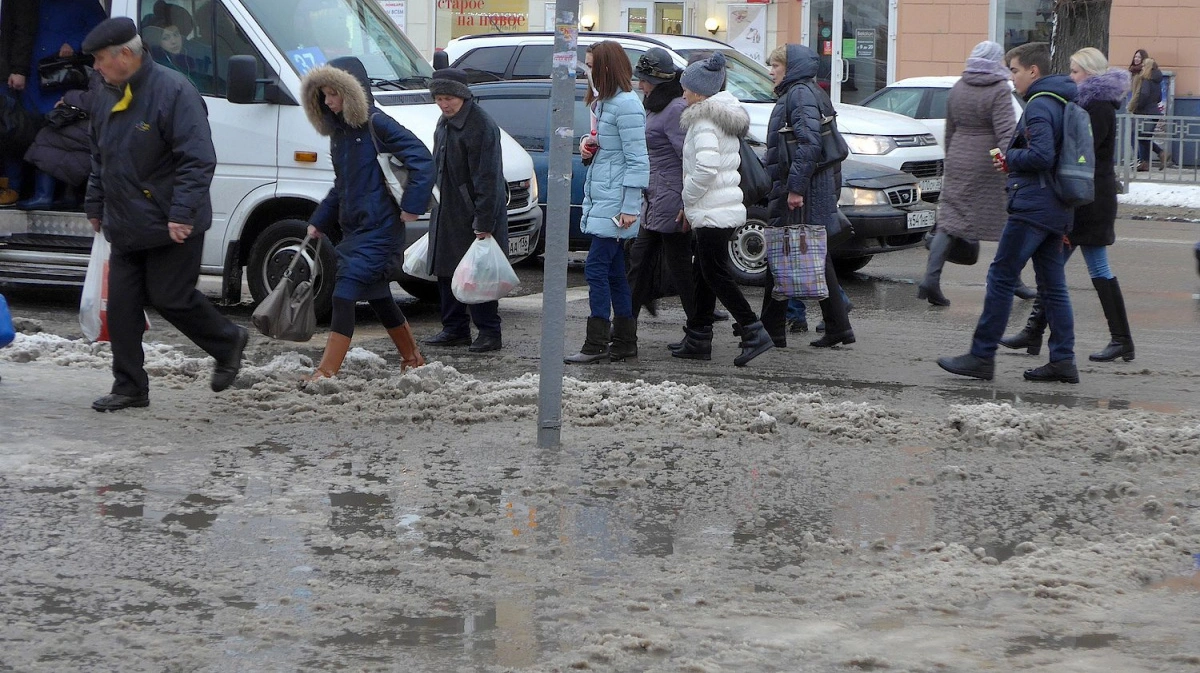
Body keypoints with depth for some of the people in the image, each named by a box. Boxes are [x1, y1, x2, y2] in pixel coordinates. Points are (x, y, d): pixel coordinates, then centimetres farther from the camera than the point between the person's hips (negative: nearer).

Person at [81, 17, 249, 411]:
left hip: (171, 229, -8)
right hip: (125, 228, 8)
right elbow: (100, 161, 24)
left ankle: (228, 342, 22)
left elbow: (198, 160, -21)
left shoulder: (173, 92, -17)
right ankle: (130, 388, 11)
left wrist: (182, 213, -27)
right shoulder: (108, 98, 10)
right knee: (122, 306, 4)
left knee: (171, 298, -3)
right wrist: (95, 206, 23)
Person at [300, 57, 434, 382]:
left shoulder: (376, 124, -12)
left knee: (344, 294, -15)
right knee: (378, 298, 17)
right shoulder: (339, 130, 14)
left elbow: (422, 159, -16)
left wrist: (412, 206, -20)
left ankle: (326, 371, -17)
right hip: (353, 228, 9)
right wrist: (319, 221, 17)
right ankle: (412, 358, 32)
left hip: (379, 229, -9)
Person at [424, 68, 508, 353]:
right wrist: (435, 204, 20)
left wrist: (484, 222, -23)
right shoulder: (445, 123, 12)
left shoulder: (481, 126, -17)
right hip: (447, 212, 9)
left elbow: (487, 178, -20)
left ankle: (489, 332, 2)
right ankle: (455, 329, 20)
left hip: (473, 214, -9)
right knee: (446, 272, 11)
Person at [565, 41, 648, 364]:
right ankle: (625, 343, 15)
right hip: (599, 199, 10)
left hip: (615, 203, -10)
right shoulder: (604, 102, 16)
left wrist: (630, 207, -20)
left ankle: (596, 344, -8)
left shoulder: (626, 105, -14)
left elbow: (637, 160, -17)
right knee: (614, 273, 11)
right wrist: (589, 143, 6)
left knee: (596, 268, -10)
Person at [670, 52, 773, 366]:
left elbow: (706, 167, -27)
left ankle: (754, 333, -12)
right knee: (706, 273, 13)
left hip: (712, 212, -10)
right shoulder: (726, 115, 16)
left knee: (715, 275, -8)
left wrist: (688, 198, -12)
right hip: (727, 207, 10)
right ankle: (698, 339, 18)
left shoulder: (704, 119, -15)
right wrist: (691, 206, 16)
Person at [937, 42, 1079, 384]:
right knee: (1052, 285, 10)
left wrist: (1010, 157, -8)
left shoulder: (1039, 107, -14)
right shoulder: (1061, 104, 17)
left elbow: (1041, 155, -24)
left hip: (1032, 207, -10)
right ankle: (1063, 360, 9)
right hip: (1055, 210, 10)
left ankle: (982, 356, -6)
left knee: (1001, 277, -7)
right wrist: (1013, 159, 13)